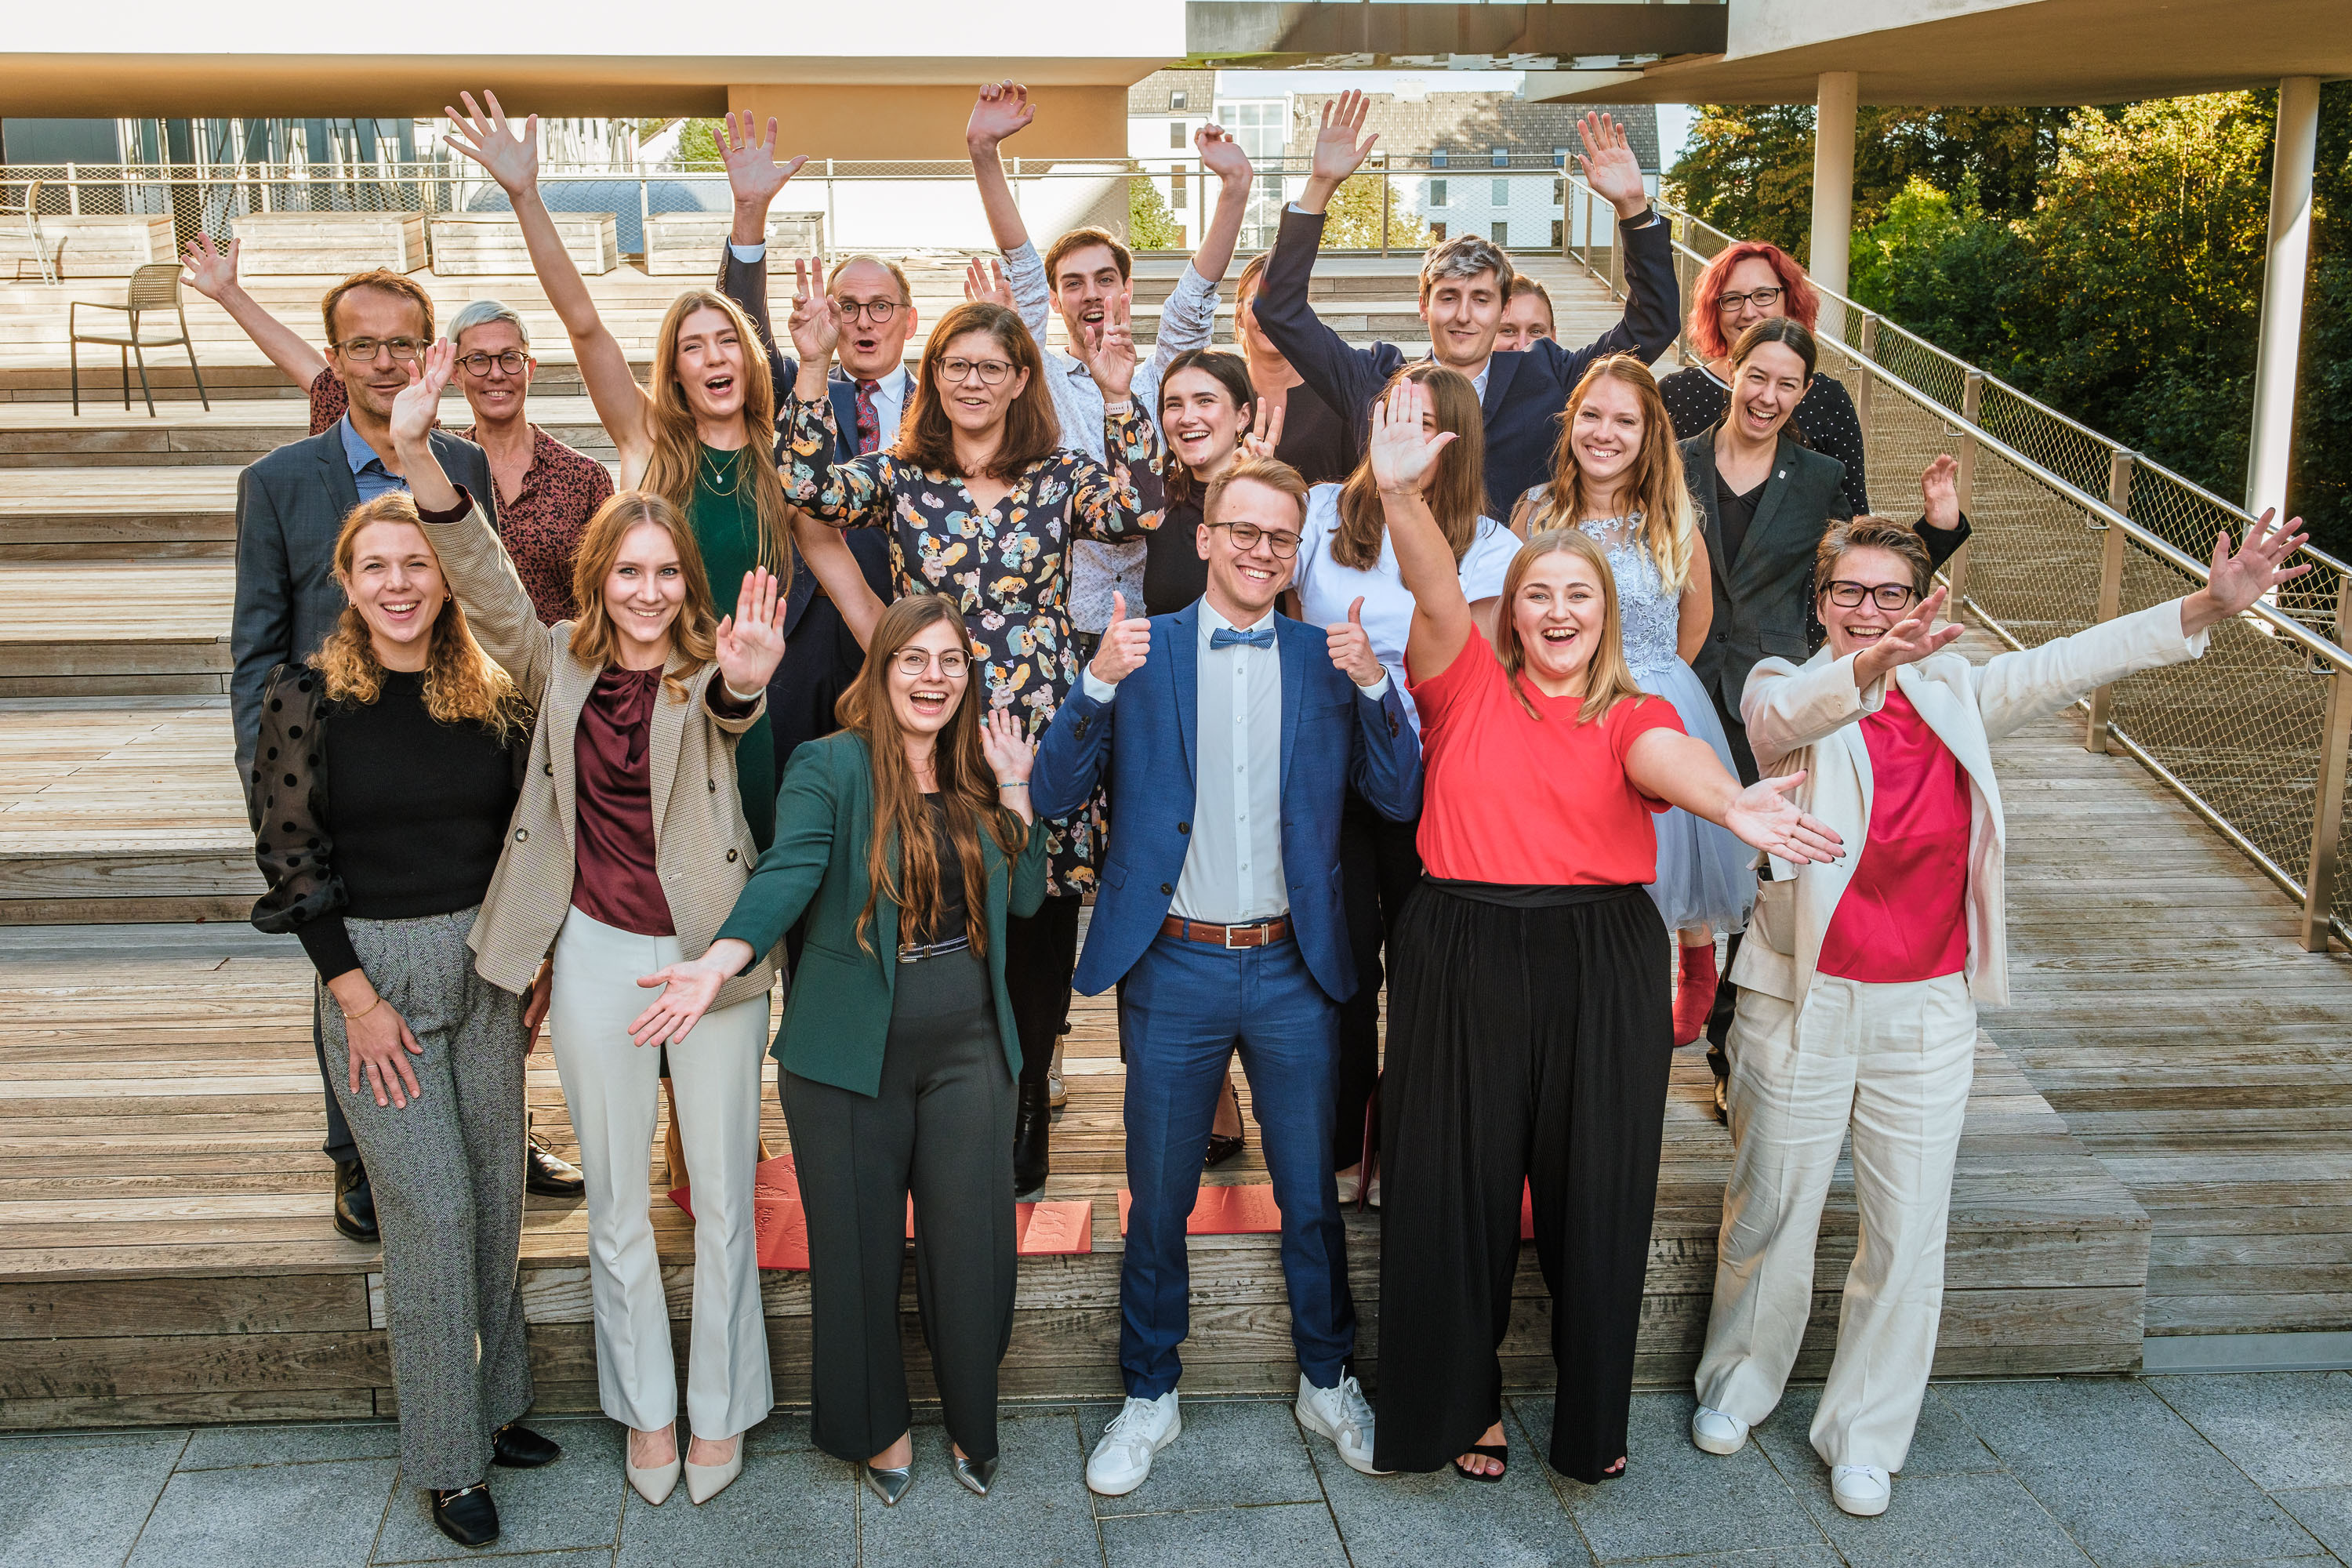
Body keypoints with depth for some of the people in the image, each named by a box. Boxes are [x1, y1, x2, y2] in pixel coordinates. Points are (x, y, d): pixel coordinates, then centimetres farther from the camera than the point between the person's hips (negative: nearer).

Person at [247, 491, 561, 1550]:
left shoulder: (493, 698, 2)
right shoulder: (307, 696, -7)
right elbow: (293, 859, -7)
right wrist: (358, 997, -11)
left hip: (487, 964, 4)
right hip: (371, 966, -4)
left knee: (496, 1193, 11)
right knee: (430, 1206, -3)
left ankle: (491, 1403, 28)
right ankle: (448, 1457, 9)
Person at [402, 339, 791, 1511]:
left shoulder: (708, 675, -7)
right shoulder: (562, 666, 1)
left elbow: (729, 714, -30)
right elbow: (482, 579, -12)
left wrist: (744, 682, -56)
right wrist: (416, 450, -27)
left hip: (710, 952, -2)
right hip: (596, 953, 2)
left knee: (723, 1196, 9)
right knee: (616, 1204, 13)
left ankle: (721, 1408, 27)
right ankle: (645, 1410, 30)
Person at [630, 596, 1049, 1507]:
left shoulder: (977, 777, 10)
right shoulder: (829, 767, -6)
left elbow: (1025, 897, 7)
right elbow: (787, 873, -21)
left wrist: (1014, 792, -3)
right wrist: (719, 963, -37)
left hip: (968, 1049, 4)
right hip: (853, 1049, -3)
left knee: (972, 1243, 7)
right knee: (859, 1249, 8)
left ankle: (972, 1424, 26)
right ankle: (876, 1426, 28)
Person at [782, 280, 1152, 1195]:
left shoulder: (1061, 477, 6)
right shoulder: (900, 475, 8)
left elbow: (1131, 508, -12)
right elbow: (808, 492, -8)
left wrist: (1119, 396, -19)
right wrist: (813, 367, -13)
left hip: (1040, 740, 0)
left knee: (1034, 954, 5)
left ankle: (1019, 1148, 20)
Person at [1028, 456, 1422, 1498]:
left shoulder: (1329, 659, 4)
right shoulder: (1142, 651, -1)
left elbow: (1401, 800, -2)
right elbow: (1054, 796, -6)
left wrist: (1373, 685, -17)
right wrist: (1099, 682, -21)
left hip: (1295, 969, 1)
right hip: (1173, 969, -1)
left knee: (1311, 1196, 13)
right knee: (1157, 1203, 11)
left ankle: (1327, 1383, 32)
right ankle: (1149, 1399, 28)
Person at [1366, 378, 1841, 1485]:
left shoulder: (1633, 716, 6)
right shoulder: (1467, 686, 6)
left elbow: (1671, 759, -17)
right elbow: (1433, 588, -12)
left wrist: (1731, 803, -40)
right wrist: (1400, 492, -30)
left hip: (1602, 973, 0)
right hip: (1461, 964, 0)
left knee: (1595, 1196, 8)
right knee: (1457, 1191, 7)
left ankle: (1592, 1414, 28)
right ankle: (1463, 1401, 28)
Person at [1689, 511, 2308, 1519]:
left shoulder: (1951, 695, 6)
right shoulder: (1786, 692, -7)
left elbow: (2071, 664, 2)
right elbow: (1787, 715, -30)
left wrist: (2209, 607, -10)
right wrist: (1867, 666, -52)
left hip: (1927, 1011, 3)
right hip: (1804, 1002, -3)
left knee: (1907, 1237, 7)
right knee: (1770, 1211, 11)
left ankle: (1864, 1437, 24)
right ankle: (1736, 1387, 35)